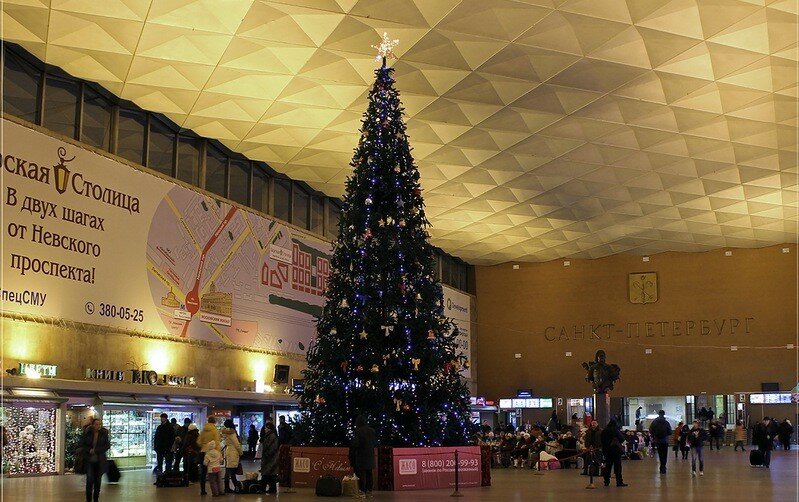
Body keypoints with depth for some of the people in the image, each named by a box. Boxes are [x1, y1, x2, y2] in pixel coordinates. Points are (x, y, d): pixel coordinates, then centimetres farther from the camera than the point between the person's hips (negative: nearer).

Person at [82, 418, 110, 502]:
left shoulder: (104, 433, -2)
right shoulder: (87, 433, -1)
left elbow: (107, 446, -3)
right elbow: (82, 445, 4)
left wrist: (95, 450, -12)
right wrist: (89, 450, -14)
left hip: (100, 461, 1)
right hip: (89, 460, -1)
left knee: (97, 481, 6)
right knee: (89, 479, -12)